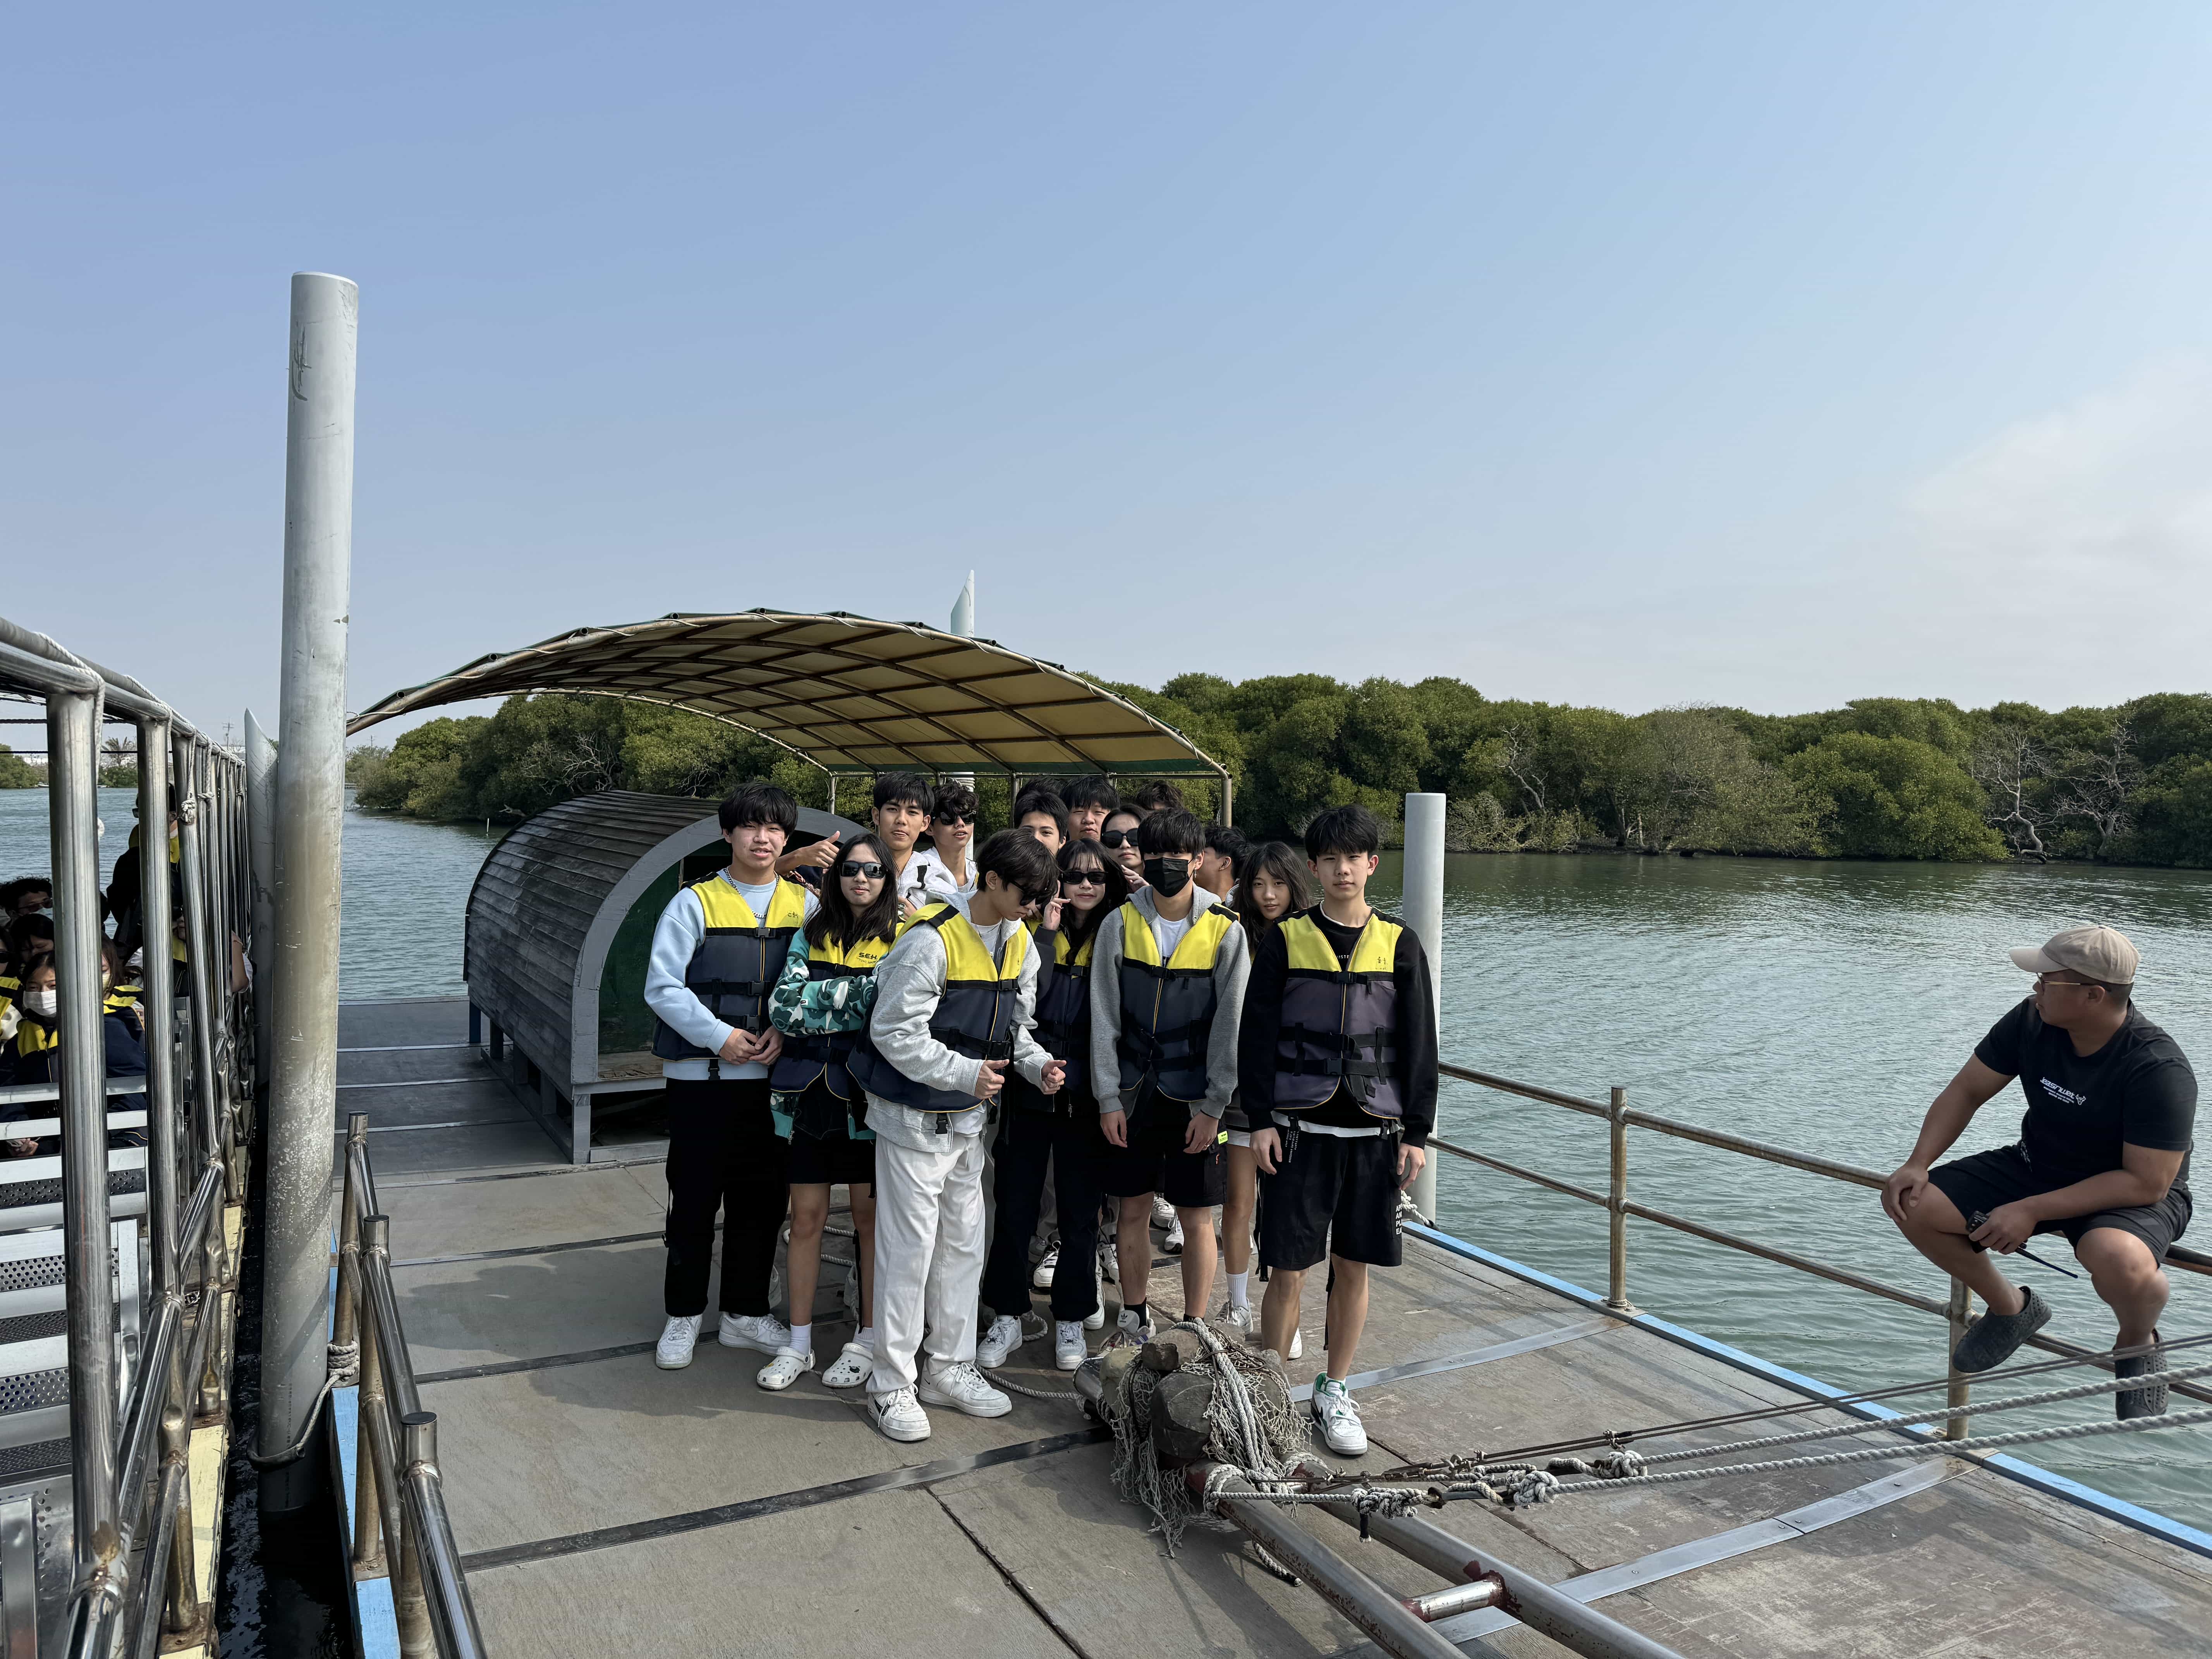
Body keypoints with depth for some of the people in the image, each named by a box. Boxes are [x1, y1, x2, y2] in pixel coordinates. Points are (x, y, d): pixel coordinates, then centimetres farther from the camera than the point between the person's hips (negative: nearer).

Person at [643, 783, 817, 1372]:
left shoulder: (805, 905, 6)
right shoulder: (695, 903, -3)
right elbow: (661, 986, -6)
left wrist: (786, 1031, -10)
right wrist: (720, 1035, -15)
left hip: (772, 1076, 3)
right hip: (701, 1076, -3)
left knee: (762, 1199, 11)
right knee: (694, 1198, 6)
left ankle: (746, 1313, 27)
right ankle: (684, 1315, 24)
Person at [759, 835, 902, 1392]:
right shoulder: (812, 936, 7)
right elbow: (783, 1006, -6)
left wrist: (821, 1002, -16)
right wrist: (862, 991, -13)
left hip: (867, 1096, -2)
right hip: (807, 1091, 3)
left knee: (870, 1216, 7)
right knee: (806, 1216, 9)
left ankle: (869, 1340, 22)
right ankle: (799, 1343, 22)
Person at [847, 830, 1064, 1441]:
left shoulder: (1019, 943, 4)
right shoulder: (931, 939, -21)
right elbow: (893, 1032, -22)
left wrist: (1038, 1065, -6)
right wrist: (966, 1074, -26)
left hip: (969, 1118, 8)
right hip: (914, 1116, -8)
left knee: (964, 1243, 15)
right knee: (909, 1248, 0)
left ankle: (949, 1368, 30)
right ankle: (893, 1384, 15)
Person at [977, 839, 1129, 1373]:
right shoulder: (1034, 931, 2)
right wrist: (1046, 933, -15)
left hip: (1084, 1100, 0)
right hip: (1030, 1093, 0)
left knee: (1080, 1214, 8)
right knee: (1015, 1209, 5)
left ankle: (1070, 1320, 24)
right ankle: (1007, 1317, 21)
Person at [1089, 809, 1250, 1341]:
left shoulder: (1225, 930, -6)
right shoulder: (1120, 923, -1)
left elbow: (1231, 1023, -5)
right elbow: (1103, 1017, 0)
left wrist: (1213, 1106, -9)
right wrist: (1108, 1097, -3)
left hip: (1195, 1097, -2)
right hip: (1133, 1092, 2)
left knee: (1196, 1218, 5)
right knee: (1133, 1209, 12)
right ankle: (1134, 1319, 29)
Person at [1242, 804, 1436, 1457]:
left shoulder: (1398, 944, 4)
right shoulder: (1285, 939, 1)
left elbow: (1419, 1043, 6)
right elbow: (1257, 1033, 1)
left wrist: (1416, 1133, 2)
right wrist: (1260, 1120, -6)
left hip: (1373, 1131, 2)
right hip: (1299, 1127, -1)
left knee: (1353, 1268, 10)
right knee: (1288, 1269, 1)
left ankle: (1334, 1393, 26)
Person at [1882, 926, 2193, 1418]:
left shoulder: (2160, 1070, -27)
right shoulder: (2033, 1019, -12)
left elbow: (2146, 1182, -27)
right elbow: (1967, 1090, -2)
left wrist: (2033, 1210, -30)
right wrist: (1917, 1165, -14)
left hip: (2136, 1194, -5)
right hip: (2038, 1166, 5)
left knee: (2120, 1261, -40)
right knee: (1916, 1207, -13)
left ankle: (2138, 1343, 0)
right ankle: (2012, 1308, 16)